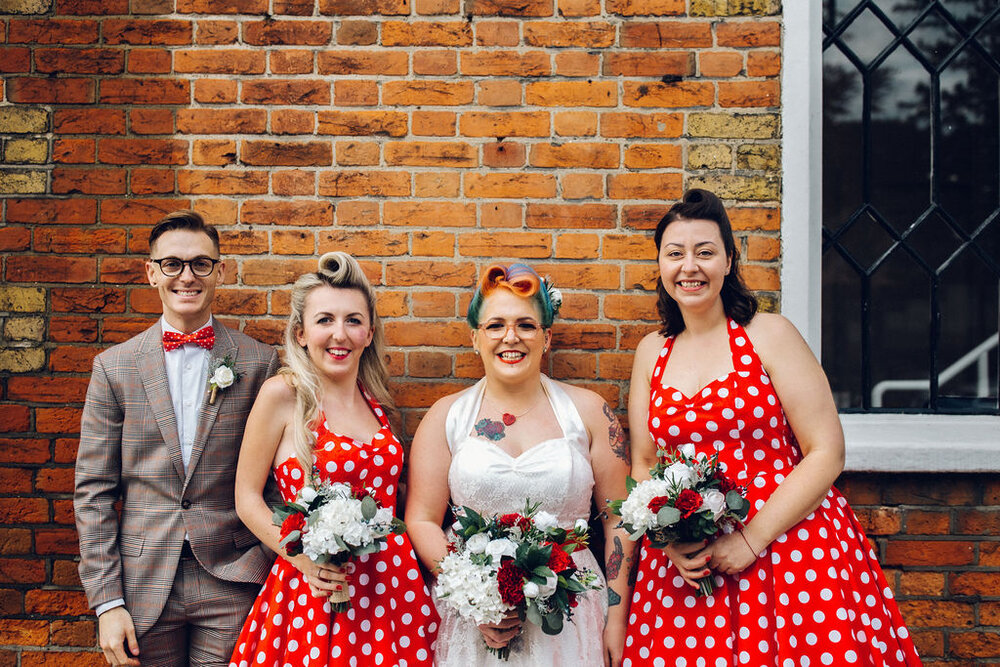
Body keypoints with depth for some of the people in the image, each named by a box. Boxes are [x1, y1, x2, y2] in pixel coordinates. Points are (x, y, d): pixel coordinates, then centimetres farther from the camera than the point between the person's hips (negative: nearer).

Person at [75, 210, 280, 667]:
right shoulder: (114, 366, 2)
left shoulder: (259, 363, 0)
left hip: (231, 581, -1)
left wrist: (267, 573, -3)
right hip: (142, 585, 1)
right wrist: (106, 601, -4)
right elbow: (94, 491, 1)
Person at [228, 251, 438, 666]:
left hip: (389, 583, 5)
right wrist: (303, 556, -16)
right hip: (314, 590, -4)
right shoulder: (283, 394, -6)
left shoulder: (376, 401, 9)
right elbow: (247, 497, -4)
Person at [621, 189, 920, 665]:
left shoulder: (769, 335, -4)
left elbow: (827, 453, -9)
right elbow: (644, 465, 13)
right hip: (686, 563, 3)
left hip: (789, 547, -3)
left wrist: (751, 538, -14)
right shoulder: (652, 352, 9)